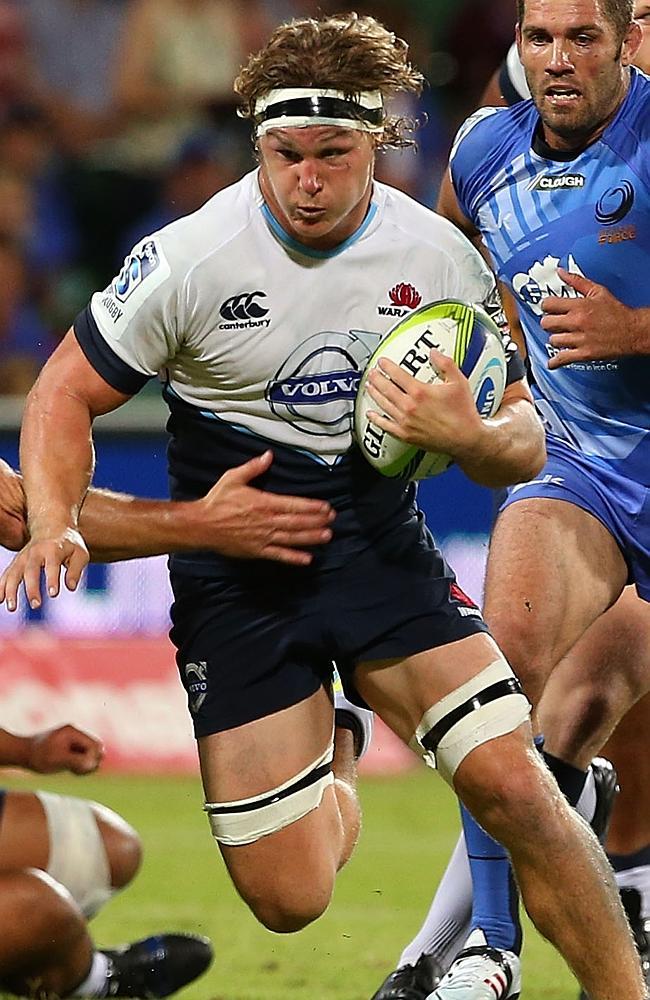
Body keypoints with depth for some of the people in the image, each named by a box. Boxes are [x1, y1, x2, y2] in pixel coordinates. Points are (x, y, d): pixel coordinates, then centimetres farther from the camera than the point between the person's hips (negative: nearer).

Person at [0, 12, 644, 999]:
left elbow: (523, 442, 2)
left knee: (514, 785, -20)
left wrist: (468, 435, -21)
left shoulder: (439, 256, -5)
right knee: (288, 900, -5)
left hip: (380, 546, 1)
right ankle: (328, 795, 33)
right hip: (233, 573, -1)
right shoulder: (189, 259, -13)